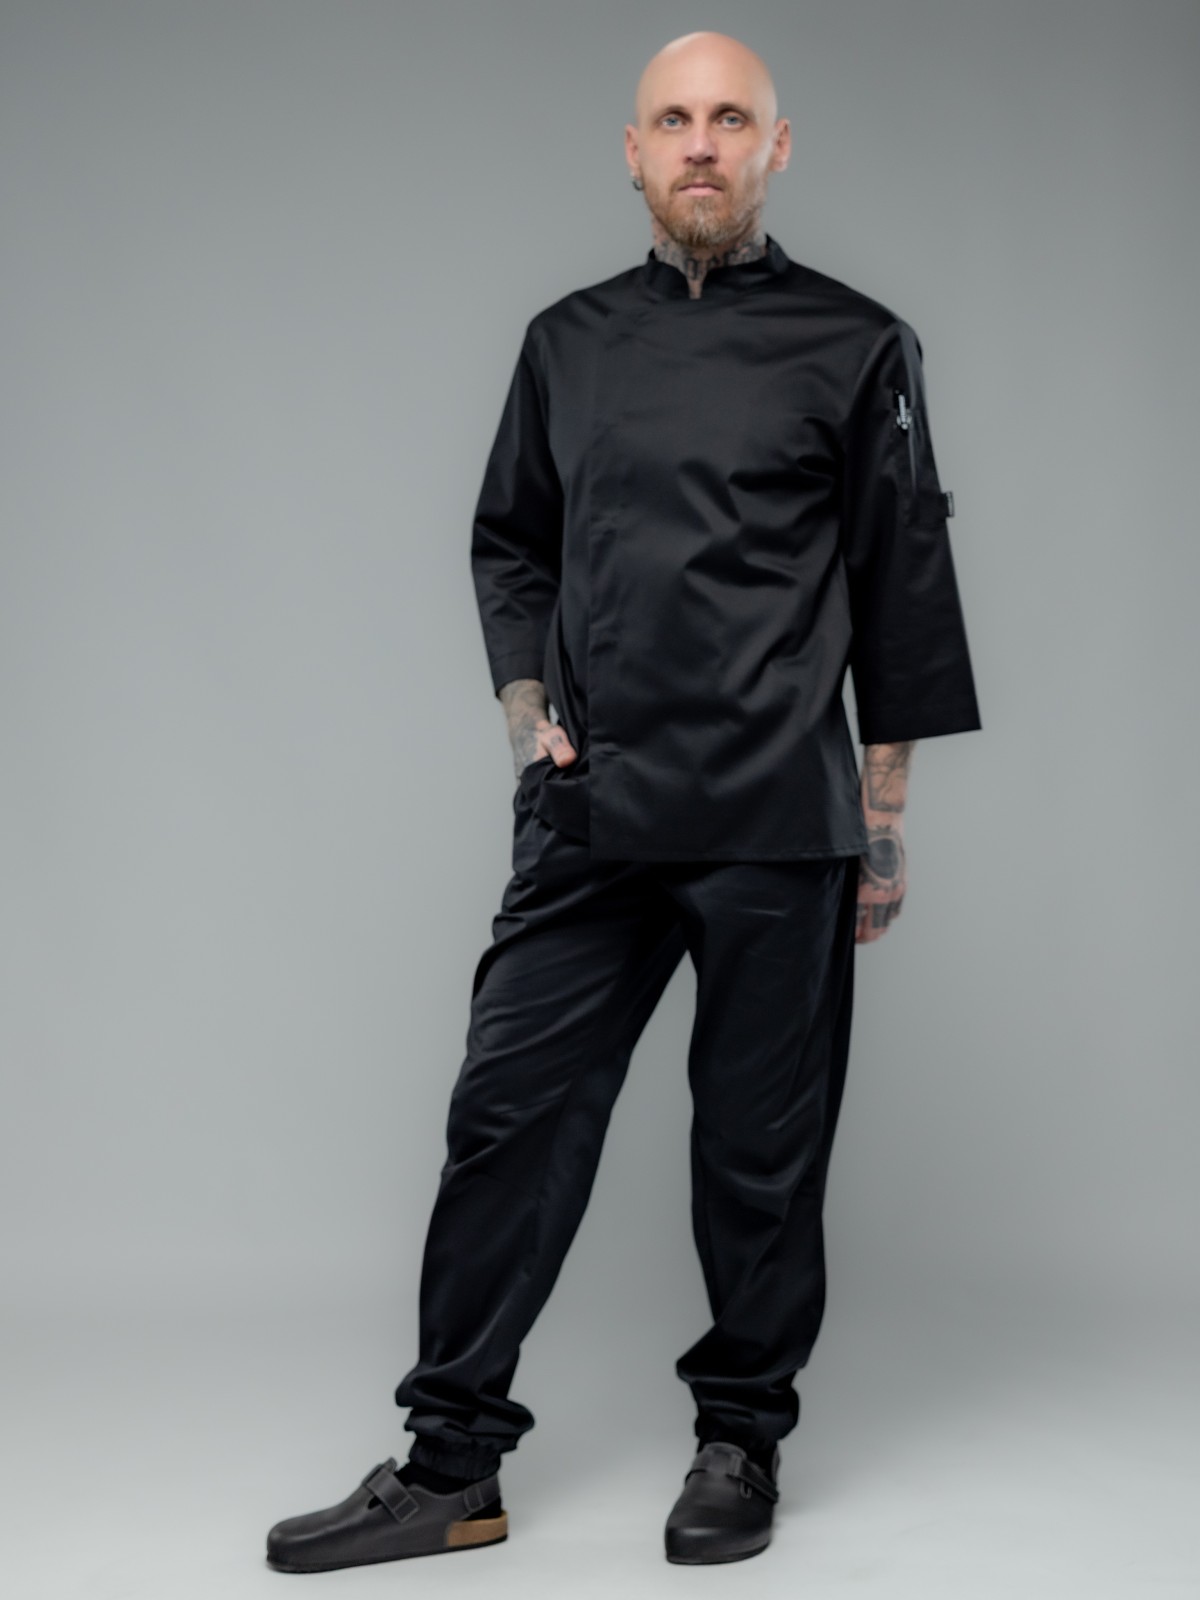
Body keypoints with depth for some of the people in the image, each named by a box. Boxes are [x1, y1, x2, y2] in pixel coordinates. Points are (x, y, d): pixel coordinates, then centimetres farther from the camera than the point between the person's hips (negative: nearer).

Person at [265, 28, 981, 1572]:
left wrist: (885, 820, 1)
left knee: (760, 1141, 5)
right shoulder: (568, 342, 11)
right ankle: (450, 1465, 12)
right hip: (591, 810, 3)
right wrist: (526, 704, 4)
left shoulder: (855, 346, 1)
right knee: (511, 1109, 1)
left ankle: (742, 1437, 25)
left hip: (778, 821, -3)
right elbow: (510, 544, 20)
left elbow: (900, 589, 2)